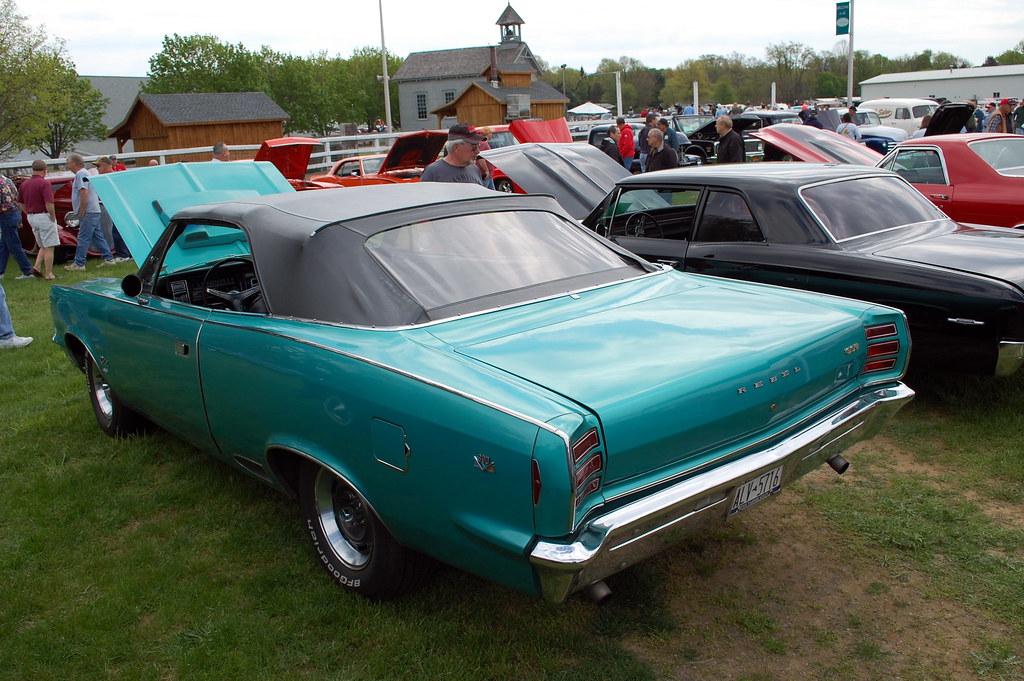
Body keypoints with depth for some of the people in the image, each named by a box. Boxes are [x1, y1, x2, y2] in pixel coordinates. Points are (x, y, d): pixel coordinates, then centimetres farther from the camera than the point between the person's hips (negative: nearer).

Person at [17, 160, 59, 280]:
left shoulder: (24, 184, 8)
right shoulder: (44, 184, -16)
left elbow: (20, 203, 14)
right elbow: (49, 204, -23)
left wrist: (30, 214, 15)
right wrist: (53, 217, -11)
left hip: (31, 218, 8)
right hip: (44, 217, -8)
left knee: (43, 246, 21)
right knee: (49, 247, 0)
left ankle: (37, 267, 9)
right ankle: (49, 274, 3)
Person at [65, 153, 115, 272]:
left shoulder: (81, 174, -11)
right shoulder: (84, 173, 21)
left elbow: (84, 192, -22)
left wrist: (82, 211, -20)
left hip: (88, 212, -10)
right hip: (94, 211, 10)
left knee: (83, 239, -8)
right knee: (98, 236, 12)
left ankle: (79, 264, -6)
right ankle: (108, 259, 13)